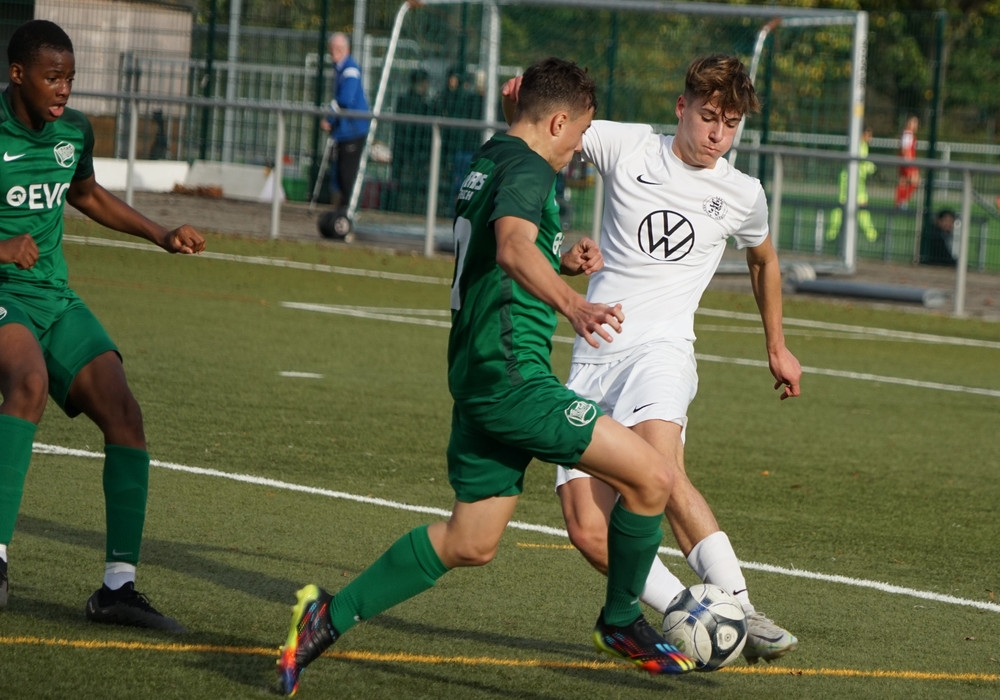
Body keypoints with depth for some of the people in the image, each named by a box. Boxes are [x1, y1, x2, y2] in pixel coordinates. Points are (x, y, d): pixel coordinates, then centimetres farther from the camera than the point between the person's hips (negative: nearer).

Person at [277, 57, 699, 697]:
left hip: (475, 379, 10)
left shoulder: (485, 161, 19)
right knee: (652, 477, -9)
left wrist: (562, 263, 22)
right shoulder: (527, 169, -11)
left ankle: (331, 616, 13)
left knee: (469, 544, 16)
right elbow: (512, 247, -33)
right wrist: (573, 305, -50)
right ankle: (622, 620, 6)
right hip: (513, 374, -10)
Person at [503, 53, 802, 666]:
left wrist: (777, 347, 38)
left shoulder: (743, 195, 9)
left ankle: (741, 611, -33)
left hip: (661, 349, -2)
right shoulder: (627, 146, 5)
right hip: (593, 358, 2)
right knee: (588, 530, -15)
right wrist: (523, 97, -13)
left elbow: (764, 261, 30)